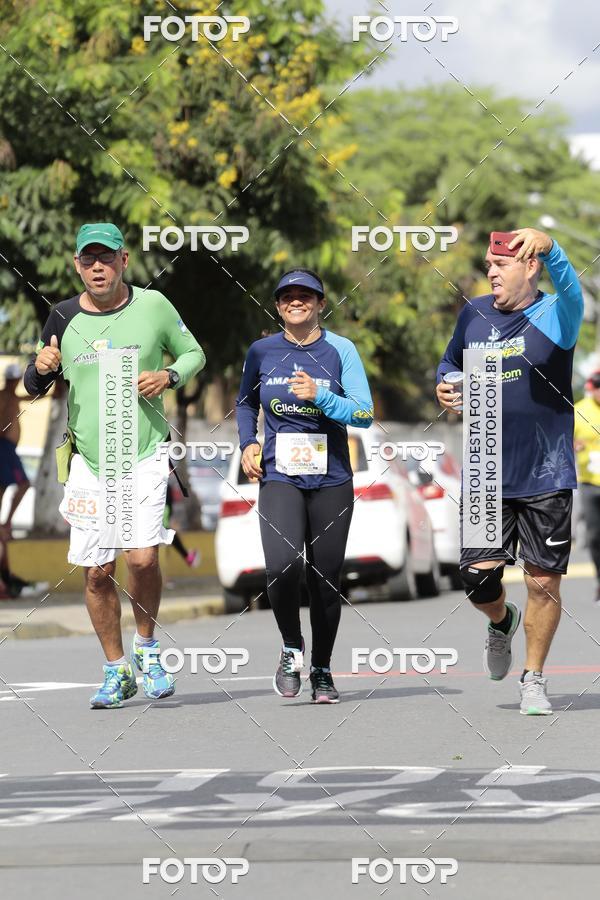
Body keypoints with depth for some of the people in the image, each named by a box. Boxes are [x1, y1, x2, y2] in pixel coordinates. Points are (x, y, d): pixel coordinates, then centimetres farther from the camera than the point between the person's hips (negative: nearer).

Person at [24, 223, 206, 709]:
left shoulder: (152, 305, -4)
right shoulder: (63, 317, 1)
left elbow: (193, 352, 10)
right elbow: (34, 386, 11)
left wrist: (169, 376, -11)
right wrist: (41, 369, -13)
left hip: (146, 455, -2)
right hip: (89, 462, 2)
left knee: (143, 557, -16)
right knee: (97, 571, 3)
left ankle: (147, 647, 10)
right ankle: (117, 672, 19)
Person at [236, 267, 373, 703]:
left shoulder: (340, 350, 0)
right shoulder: (262, 352, 5)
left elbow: (364, 414, -5)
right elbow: (246, 402, 23)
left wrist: (320, 395, -18)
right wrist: (248, 443, 7)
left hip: (331, 481, 0)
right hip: (279, 476, 0)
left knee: (326, 579, 3)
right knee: (283, 566, -22)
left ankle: (322, 671, 20)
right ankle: (291, 648, 3)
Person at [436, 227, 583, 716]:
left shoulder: (556, 316, -7)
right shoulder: (475, 314, 7)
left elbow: (569, 287, -31)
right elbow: (451, 362, 24)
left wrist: (548, 246, -52)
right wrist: (445, 386, 0)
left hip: (546, 478, -3)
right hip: (486, 477, 3)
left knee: (544, 583, 0)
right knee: (478, 578, -2)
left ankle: (534, 679, 18)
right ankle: (502, 621, 33)